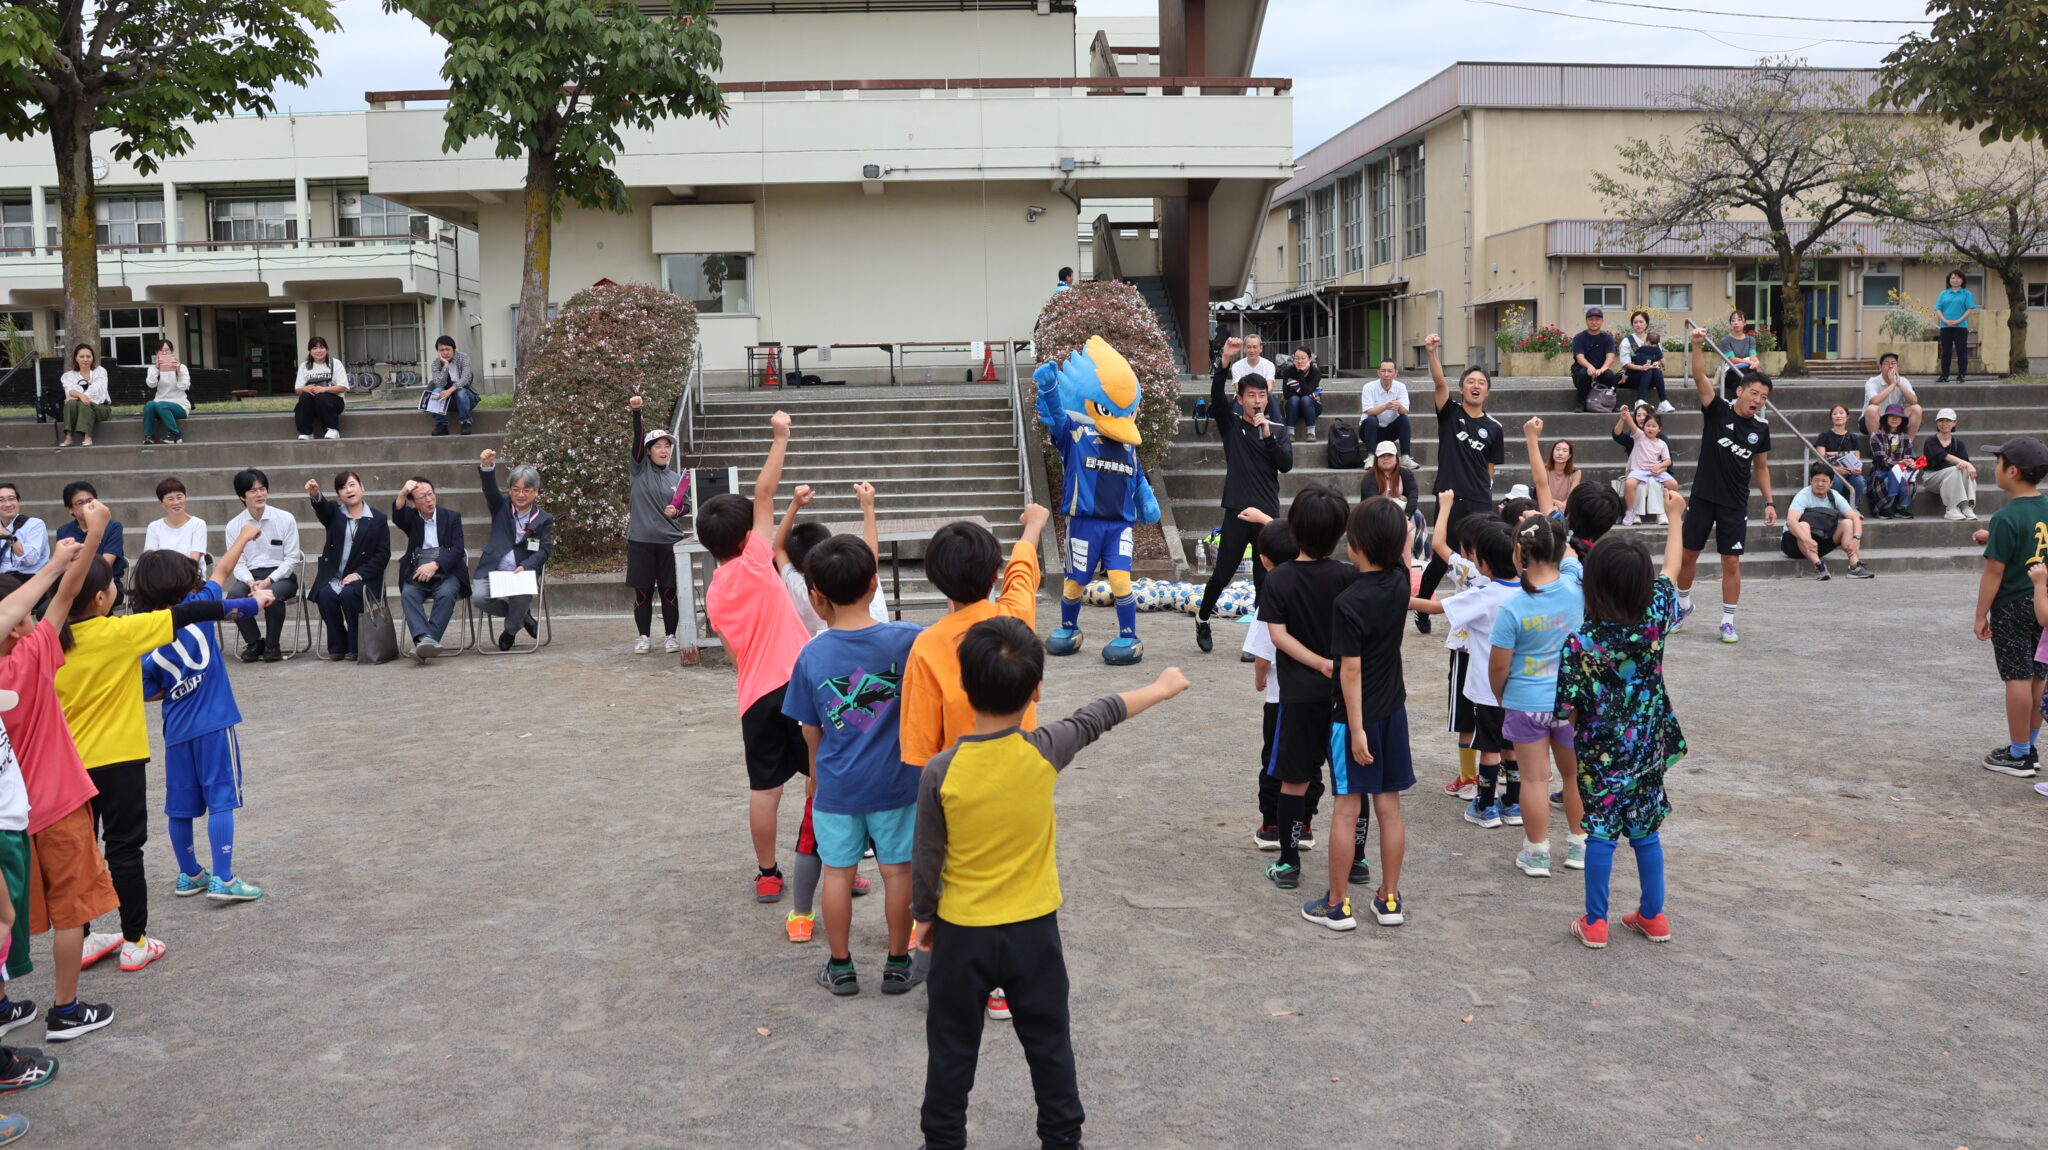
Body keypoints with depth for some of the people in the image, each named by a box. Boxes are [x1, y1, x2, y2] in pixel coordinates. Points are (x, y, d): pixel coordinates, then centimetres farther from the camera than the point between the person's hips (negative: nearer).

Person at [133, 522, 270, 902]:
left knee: (180, 805, 14)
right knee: (221, 800, -2)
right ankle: (223, 880, -3)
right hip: (213, 723, -4)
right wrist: (244, 537, 17)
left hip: (176, 728, 4)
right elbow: (222, 570, 4)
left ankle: (189, 875, 27)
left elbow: (149, 692, 3)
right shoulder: (196, 609, -9)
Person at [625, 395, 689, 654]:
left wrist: (677, 510, -3)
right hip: (641, 540, -2)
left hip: (669, 541, 2)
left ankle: (671, 636, 14)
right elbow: (638, 439, -9)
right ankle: (643, 637, 14)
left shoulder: (677, 478, 12)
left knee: (669, 591, 4)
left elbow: (687, 504, 20)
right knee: (642, 591, 4)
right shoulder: (640, 470, 3)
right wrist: (636, 412, -22)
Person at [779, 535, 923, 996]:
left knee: (838, 871, 14)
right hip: (895, 783, 0)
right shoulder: (907, 640, -15)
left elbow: (810, 731, 1)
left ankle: (840, 967, 25)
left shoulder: (812, 655, -10)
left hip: (836, 785, 1)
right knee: (897, 870, 13)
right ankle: (897, 964, 24)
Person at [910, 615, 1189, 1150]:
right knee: (1049, 1043, 19)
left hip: (962, 932, -1)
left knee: (952, 1049, 15)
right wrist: (1163, 687, 19)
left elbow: (925, 861, -10)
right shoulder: (1044, 751, -16)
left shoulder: (940, 771, -19)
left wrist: (923, 917, 9)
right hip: (1034, 929, 1)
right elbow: (1098, 716, 1)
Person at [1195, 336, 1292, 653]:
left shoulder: (1278, 431, 11)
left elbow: (1286, 465, -2)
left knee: (1266, 579, 3)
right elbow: (1216, 394, -13)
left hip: (1268, 512, 2)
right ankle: (1202, 619, 26)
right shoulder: (1231, 424, 4)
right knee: (1223, 574, 2)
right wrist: (1225, 362, -28)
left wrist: (1267, 435, -12)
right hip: (1237, 511, -2)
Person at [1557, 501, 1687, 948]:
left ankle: (1595, 923, 17)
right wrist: (1674, 516, 19)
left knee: (1600, 833, 8)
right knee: (1645, 830, 17)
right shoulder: (1655, 619, -13)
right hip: (1648, 748, 4)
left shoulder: (1580, 642, -24)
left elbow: (1569, 710, -19)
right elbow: (1670, 571, 7)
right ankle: (1653, 915, 28)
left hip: (1600, 753, -4)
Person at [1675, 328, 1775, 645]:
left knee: (1732, 562, -1)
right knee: (1688, 555, 8)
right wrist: (1697, 345, -34)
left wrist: (1769, 502, 9)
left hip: (1735, 505, 1)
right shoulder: (1718, 410, -6)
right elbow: (1700, 378, -20)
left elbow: (1761, 467, 13)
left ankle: (1728, 621, 10)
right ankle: (1684, 605, 31)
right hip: (1703, 497, -1)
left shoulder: (1761, 428, 2)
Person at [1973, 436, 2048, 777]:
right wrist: (1994, 540, 14)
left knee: (2018, 679, 0)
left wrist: (1981, 614, -10)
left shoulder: (2007, 518, -19)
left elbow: (1994, 572, -17)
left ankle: (2019, 756, 8)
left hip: (2013, 608, -7)